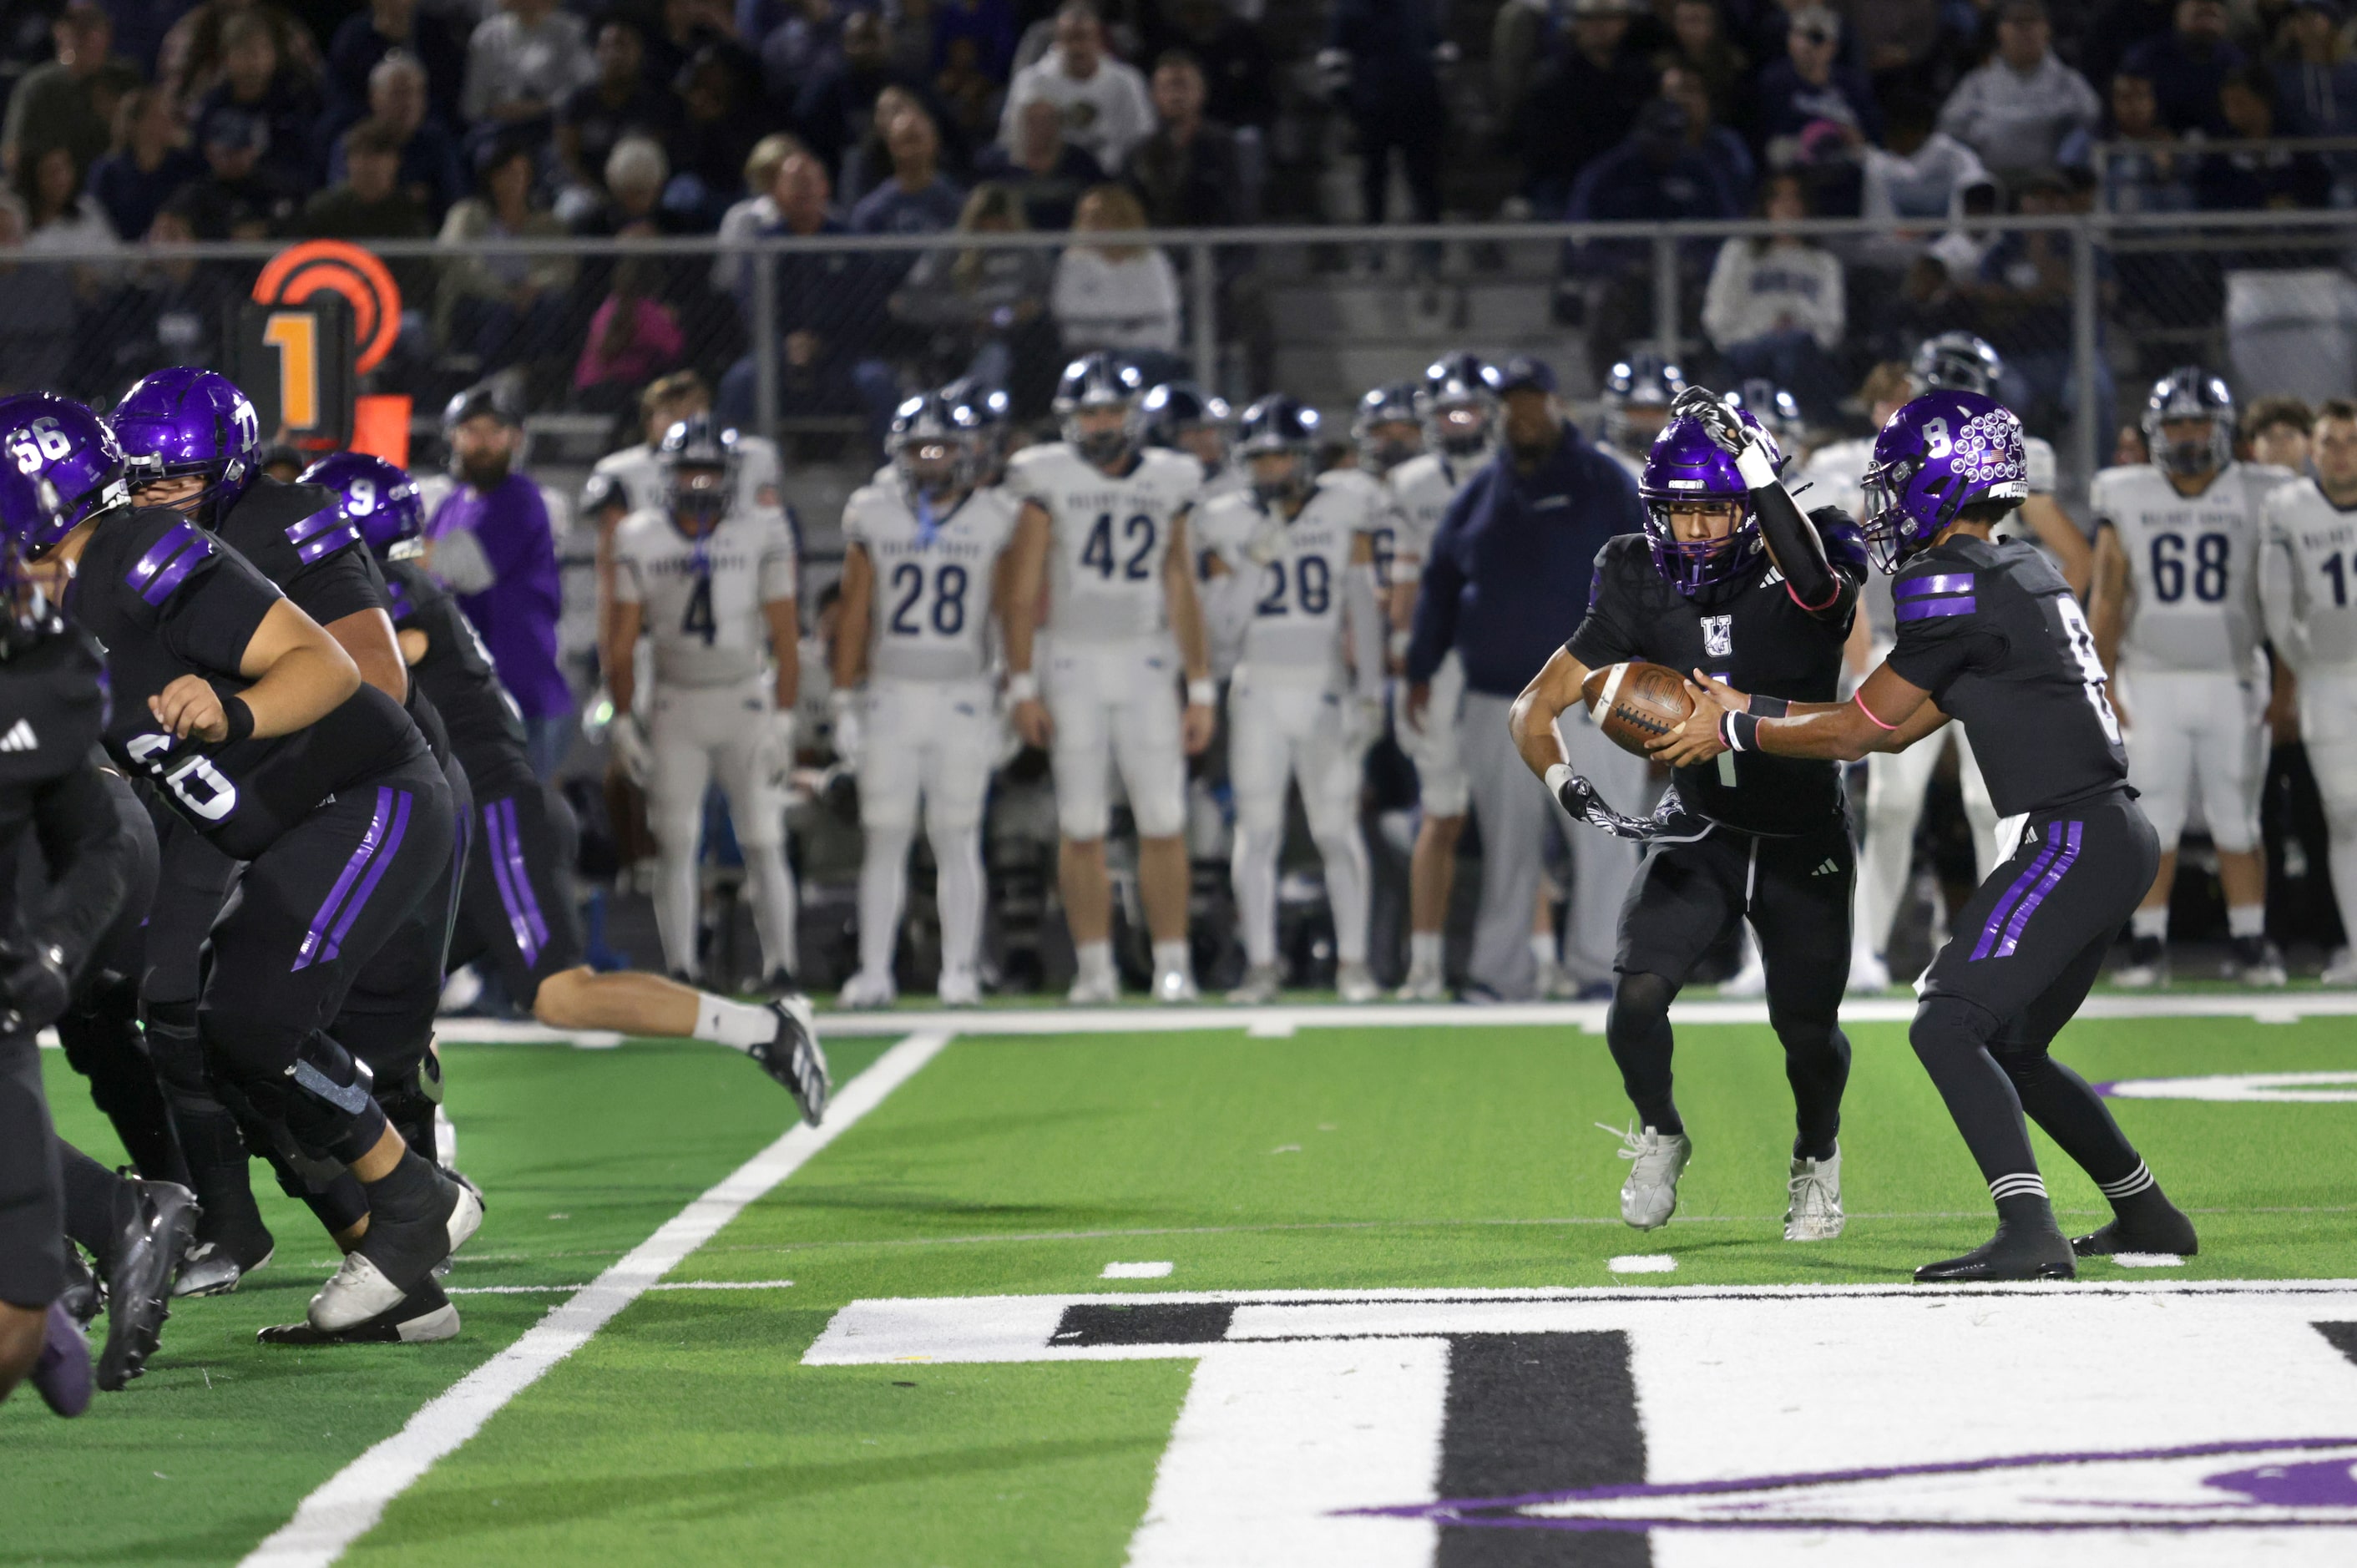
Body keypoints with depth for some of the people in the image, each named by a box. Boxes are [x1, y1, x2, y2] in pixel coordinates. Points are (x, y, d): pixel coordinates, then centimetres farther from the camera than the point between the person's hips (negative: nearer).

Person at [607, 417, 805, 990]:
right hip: (674, 702, 2)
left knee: (763, 843, -6)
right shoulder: (640, 540, 2)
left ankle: (779, 966, -3)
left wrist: (782, 718, -7)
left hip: (745, 701, -1)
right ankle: (679, 971, 5)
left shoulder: (762, 534, -2)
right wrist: (623, 719, 1)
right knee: (674, 845, 0)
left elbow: (784, 636, -2)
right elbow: (623, 641, 6)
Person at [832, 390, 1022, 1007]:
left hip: (964, 699, -1)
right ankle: (874, 972, 4)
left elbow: (1009, 616, 5)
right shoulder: (875, 517, 4)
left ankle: (960, 973, 5)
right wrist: (845, 703, 4)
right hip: (889, 696, 1)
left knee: (958, 840, 1)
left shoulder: (993, 521, 2)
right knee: (885, 839, 1)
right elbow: (855, 617, 7)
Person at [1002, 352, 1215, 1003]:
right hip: (1073, 666, -2)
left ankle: (1172, 964, 1)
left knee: (1163, 821, -4)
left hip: (1147, 665, 2)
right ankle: (1094, 967, 7)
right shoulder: (1049, 480, -1)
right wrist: (1023, 686, -7)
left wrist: (1200, 690, 6)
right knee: (1082, 826, 1)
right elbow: (1023, 591, -1)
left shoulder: (1165, 483, 7)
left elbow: (1182, 594, 10)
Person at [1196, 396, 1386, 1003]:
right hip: (1259, 690, 1)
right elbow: (1219, 611, -3)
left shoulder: (1342, 511, 0)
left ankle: (1353, 960, 6)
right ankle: (1261, 964, 3)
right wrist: (1260, 557, -16)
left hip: (1324, 689, -1)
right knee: (1257, 828, -2)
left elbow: (1362, 606, 2)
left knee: (1336, 826, -2)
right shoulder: (1235, 524, 3)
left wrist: (1369, 689, -2)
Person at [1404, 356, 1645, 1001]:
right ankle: (1500, 968, 13)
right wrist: (1421, 672, 13)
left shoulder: (1605, 484, 1)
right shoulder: (1480, 493, 12)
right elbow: (1439, 581, 16)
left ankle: (1596, 964, 5)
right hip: (1497, 699, 4)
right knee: (1506, 845, 8)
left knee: (1602, 838, -2)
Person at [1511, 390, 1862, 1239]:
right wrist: (1563, 777, -27)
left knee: (1808, 1030, 4)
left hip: (1804, 845, -2)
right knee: (1637, 992, -18)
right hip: (1699, 834, 2)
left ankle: (1817, 1155, 37)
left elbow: (1814, 576, -46)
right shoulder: (1643, 591, -11)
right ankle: (1659, 1137, 12)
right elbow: (1537, 704, -7)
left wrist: (1750, 457, -49)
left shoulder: (1800, 583, -19)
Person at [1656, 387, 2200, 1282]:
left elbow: (1857, 728, -5)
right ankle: (2148, 1217, 28)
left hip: (2076, 840, -10)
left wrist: (1736, 732, 8)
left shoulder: (1956, 587, -12)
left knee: (1947, 1026, -13)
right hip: (2116, 839, 10)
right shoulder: (2022, 574, 17)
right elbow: (1896, 729, 21)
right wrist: (1745, 708, 22)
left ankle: (2031, 1236, -24)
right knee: (2010, 1047, 20)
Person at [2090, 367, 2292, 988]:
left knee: (2237, 821, 1)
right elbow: (2109, 604, 4)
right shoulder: (2126, 502, 3)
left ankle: (2252, 944, 7)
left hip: (2234, 682, 0)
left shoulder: (2258, 499, 1)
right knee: (2152, 822, -1)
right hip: (2152, 684, 0)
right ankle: (2148, 947, 4)